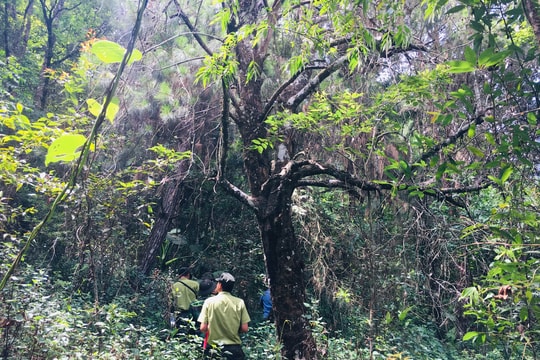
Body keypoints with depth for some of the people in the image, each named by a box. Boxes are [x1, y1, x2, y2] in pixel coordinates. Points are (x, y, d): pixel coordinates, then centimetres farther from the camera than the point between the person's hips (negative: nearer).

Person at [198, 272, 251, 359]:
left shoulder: (209, 301, -8)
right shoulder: (239, 302, -5)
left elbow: (203, 328, -8)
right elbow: (244, 329, -6)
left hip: (214, 348, 0)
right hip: (234, 348, 0)